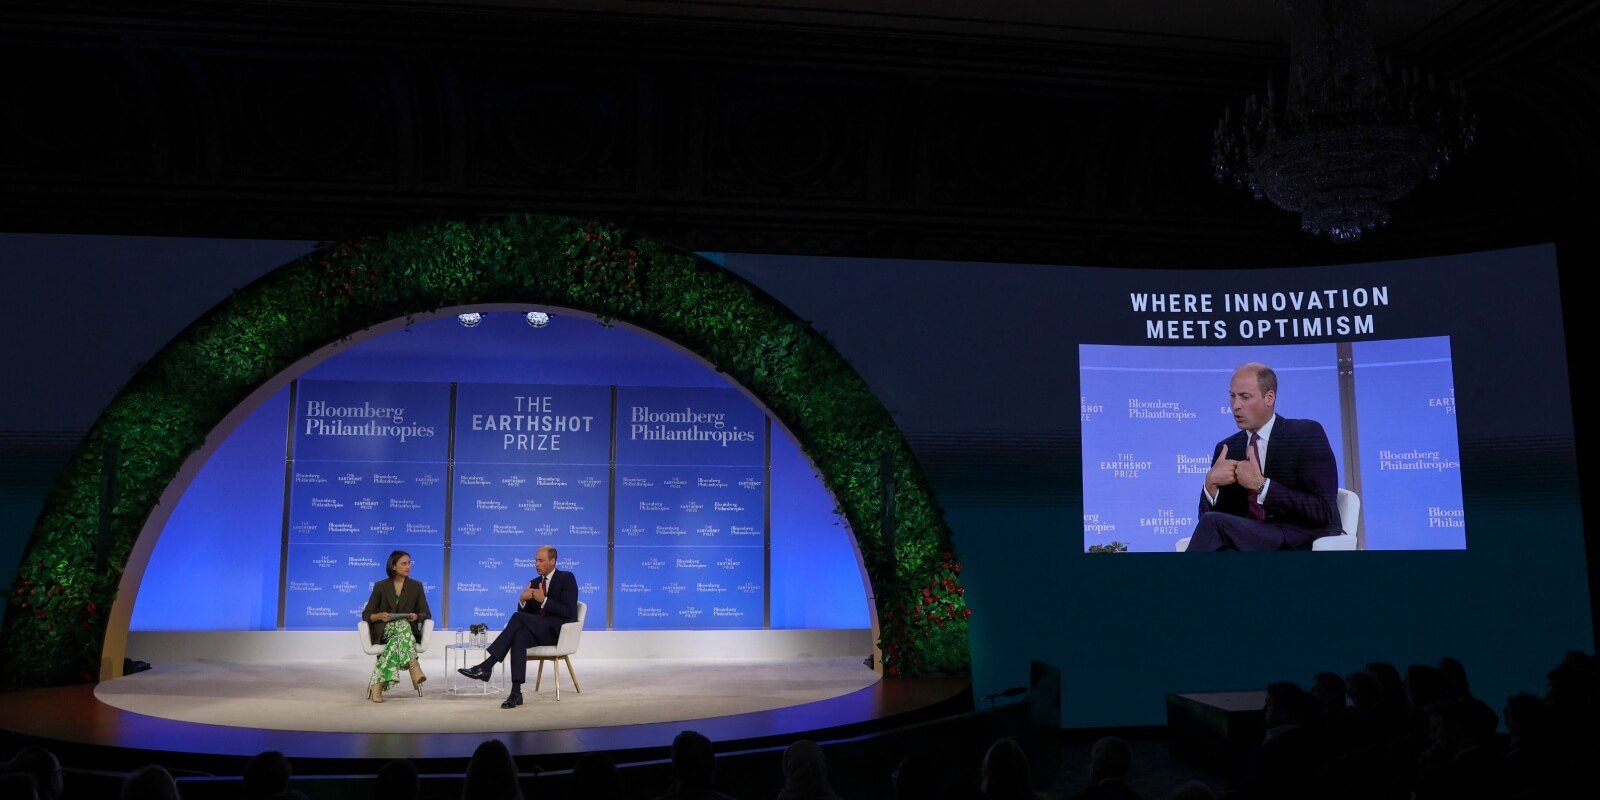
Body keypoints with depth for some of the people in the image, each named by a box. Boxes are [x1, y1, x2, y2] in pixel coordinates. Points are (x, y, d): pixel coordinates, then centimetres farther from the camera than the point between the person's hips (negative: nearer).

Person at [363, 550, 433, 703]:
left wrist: (416, 616, -15)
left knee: (399, 639, -36)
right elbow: (366, 615, 6)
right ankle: (414, 669, -52)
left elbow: (426, 614, 8)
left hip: (410, 629, 2)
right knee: (403, 625, -37)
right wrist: (379, 616, -16)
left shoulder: (416, 586, 10)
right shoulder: (380, 586, 7)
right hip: (384, 631, -2)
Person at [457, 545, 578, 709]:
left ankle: (487, 666, -28)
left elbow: (569, 612, -11)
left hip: (559, 632, -5)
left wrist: (544, 600, -17)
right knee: (520, 635, -32)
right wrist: (523, 600, -6)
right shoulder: (534, 583, 19)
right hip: (540, 632, 5)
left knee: (518, 617, -27)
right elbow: (526, 613, 14)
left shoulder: (567, 579, 0)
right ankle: (516, 692, -38)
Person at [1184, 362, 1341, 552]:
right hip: (1249, 541, 4)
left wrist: (1261, 485, -19)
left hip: (1302, 544, -4)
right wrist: (1211, 483, -11)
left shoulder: (1307, 434, -1)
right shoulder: (1226, 449, 12)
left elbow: (1322, 511, -11)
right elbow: (1207, 516, 8)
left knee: (1215, 524, -27)